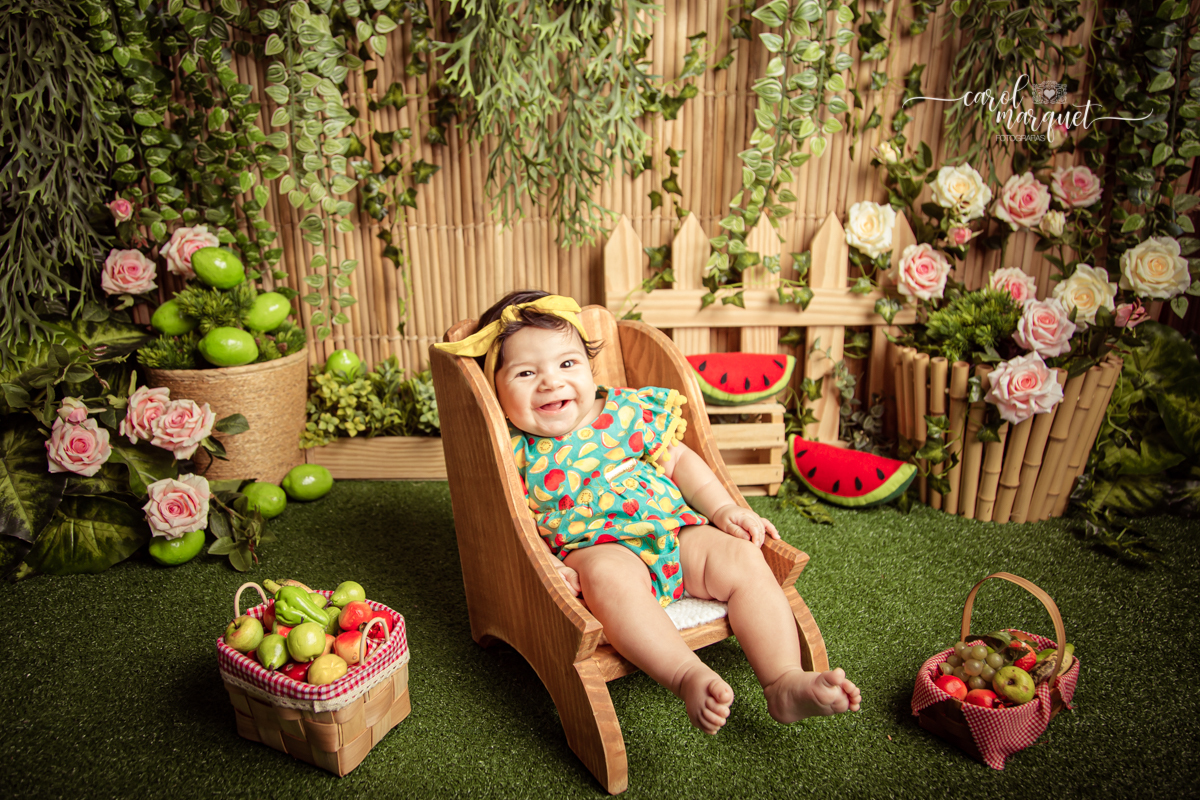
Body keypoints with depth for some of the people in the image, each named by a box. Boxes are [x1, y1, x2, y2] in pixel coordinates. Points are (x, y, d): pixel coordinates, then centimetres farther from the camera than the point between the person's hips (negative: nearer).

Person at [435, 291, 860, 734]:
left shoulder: (627, 410, 7)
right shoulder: (516, 454, -1)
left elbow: (679, 459, 13)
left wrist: (724, 508, 3)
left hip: (674, 530, 4)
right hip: (592, 549, -3)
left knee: (743, 558, -16)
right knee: (609, 574, -37)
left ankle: (785, 682, -16)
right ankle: (688, 677, -40)